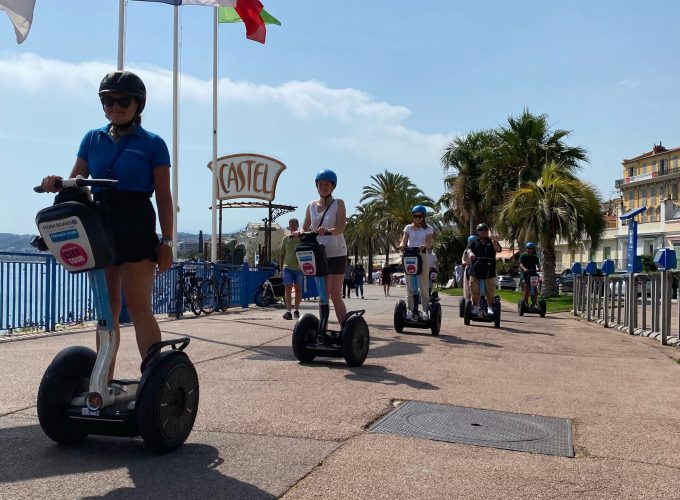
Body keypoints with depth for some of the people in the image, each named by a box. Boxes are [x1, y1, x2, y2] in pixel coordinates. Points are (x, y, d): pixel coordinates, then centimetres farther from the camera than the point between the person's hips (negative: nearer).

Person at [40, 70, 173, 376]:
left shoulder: (152, 144, 2)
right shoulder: (93, 139, 13)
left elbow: (163, 197, -1)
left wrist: (166, 242, -7)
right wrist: (56, 183, -13)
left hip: (136, 228, -4)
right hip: (99, 226, 5)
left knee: (139, 309, -8)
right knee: (106, 311, 11)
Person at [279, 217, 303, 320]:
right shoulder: (286, 238, 8)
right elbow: (282, 254, 15)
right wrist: (281, 267, 11)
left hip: (299, 268, -1)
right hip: (287, 267, 1)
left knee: (298, 289, 8)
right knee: (287, 288, -12)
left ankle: (296, 310, 20)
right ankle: (288, 311, -17)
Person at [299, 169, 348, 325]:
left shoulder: (338, 204, -3)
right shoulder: (311, 206, 9)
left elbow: (341, 227, -16)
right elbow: (305, 229, 9)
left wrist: (327, 231, -37)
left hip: (336, 254, -5)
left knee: (334, 294, -10)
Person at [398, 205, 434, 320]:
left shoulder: (428, 229, 5)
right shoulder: (408, 227, 10)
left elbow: (429, 244, -8)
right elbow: (404, 241, -1)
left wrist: (424, 246, -31)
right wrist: (402, 246, -24)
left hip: (422, 257, -2)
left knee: (424, 286, -2)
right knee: (409, 286, 1)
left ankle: (425, 311, 0)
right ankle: (410, 310, 5)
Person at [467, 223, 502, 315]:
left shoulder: (491, 242, 14)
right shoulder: (474, 242, 15)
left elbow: (498, 250, -3)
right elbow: (469, 248, -4)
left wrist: (495, 244, -27)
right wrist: (470, 253, -29)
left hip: (489, 270, 0)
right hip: (476, 269, 0)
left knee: (489, 291, -1)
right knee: (475, 291, 2)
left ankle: (490, 308, 5)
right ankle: (475, 307, 11)